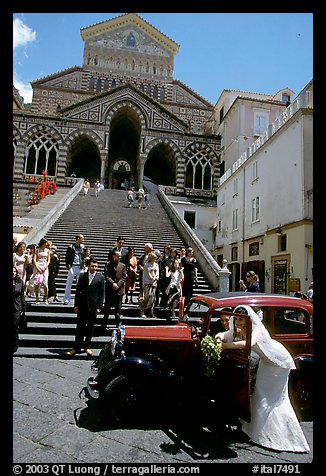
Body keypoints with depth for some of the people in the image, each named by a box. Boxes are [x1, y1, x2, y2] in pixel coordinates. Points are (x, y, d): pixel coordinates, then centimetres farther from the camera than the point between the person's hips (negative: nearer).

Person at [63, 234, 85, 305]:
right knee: (69, 284, 2)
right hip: (72, 267, -2)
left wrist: (83, 265, 1)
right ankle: (66, 299, 10)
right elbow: (66, 257, 1)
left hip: (80, 267, 2)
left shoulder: (82, 247, 9)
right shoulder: (70, 247, 0)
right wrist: (68, 265, -9)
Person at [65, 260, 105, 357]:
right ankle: (77, 348, 11)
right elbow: (78, 291, 5)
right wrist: (76, 305, 0)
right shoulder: (82, 276, 4)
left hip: (93, 307, -1)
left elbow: (101, 293, -1)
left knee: (90, 328, 10)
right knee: (80, 327, 4)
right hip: (82, 305, 1)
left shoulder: (100, 277, -1)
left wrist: (99, 307, -6)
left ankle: (87, 347, 22)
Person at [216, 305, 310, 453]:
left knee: (274, 398, -2)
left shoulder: (257, 329, -36)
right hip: (266, 361, 8)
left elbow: (249, 343, -55)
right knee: (261, 394, 16)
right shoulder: (239, 330, -14)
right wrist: (220, 338, -34)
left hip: (279, 361, -8)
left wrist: (225, 345, -54)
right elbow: (223, 335, -10)